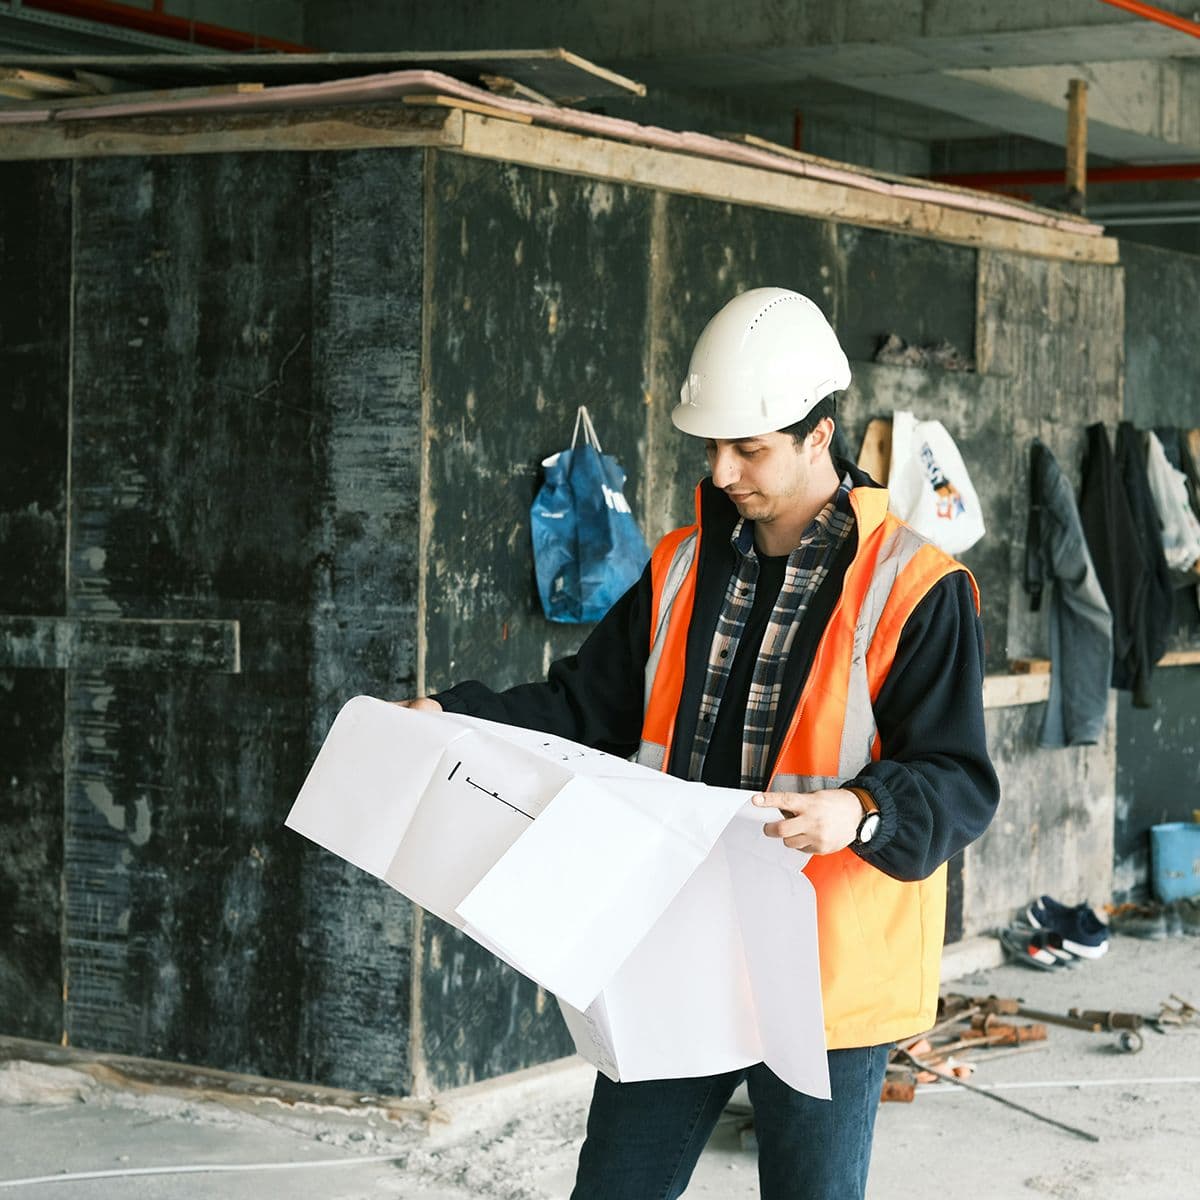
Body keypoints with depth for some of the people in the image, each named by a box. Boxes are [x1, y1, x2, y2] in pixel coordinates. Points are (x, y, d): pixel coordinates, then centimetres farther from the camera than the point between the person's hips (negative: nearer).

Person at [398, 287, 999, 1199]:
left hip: (826, 978, -5)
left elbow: (961, 784, -14)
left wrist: (858, 811, -33)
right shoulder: (683, 566, 9)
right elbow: (586, 706, 13)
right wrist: (455, 717, -2)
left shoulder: (914, 589, -10)